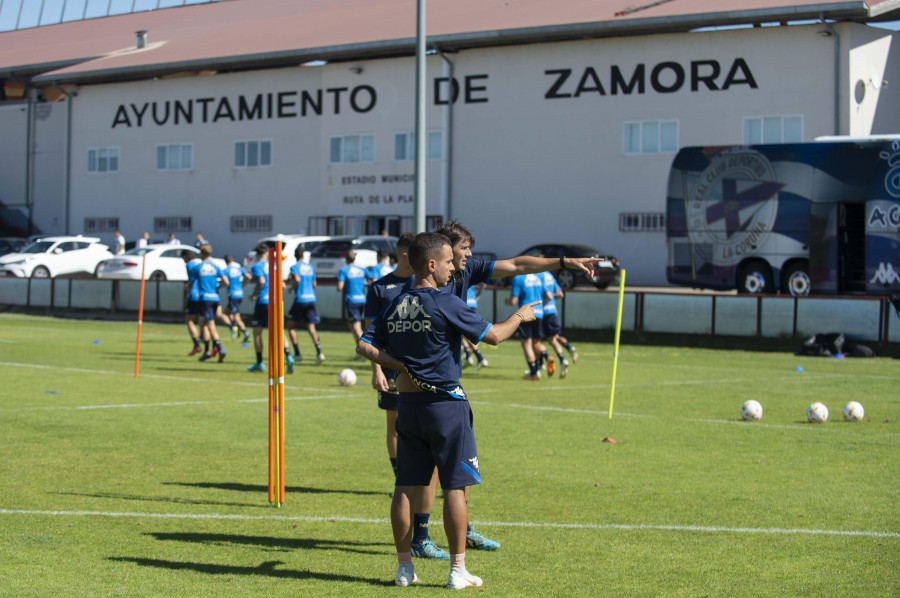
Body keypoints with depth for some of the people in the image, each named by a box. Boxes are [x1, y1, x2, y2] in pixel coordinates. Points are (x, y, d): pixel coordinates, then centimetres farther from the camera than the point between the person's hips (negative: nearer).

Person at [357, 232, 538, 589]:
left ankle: (404, 567, 13)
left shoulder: (395, 306, 6)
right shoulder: (446, 305, -13)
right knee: (455, 488, 1)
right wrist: (519, 317, 8)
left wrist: (401, 366, 3)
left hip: (408, 404, 6)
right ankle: (457, 571, 4)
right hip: (446, 404, -6)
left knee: (405, 487, 8)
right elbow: (493, 335, -9)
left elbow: (365, 346, 5)